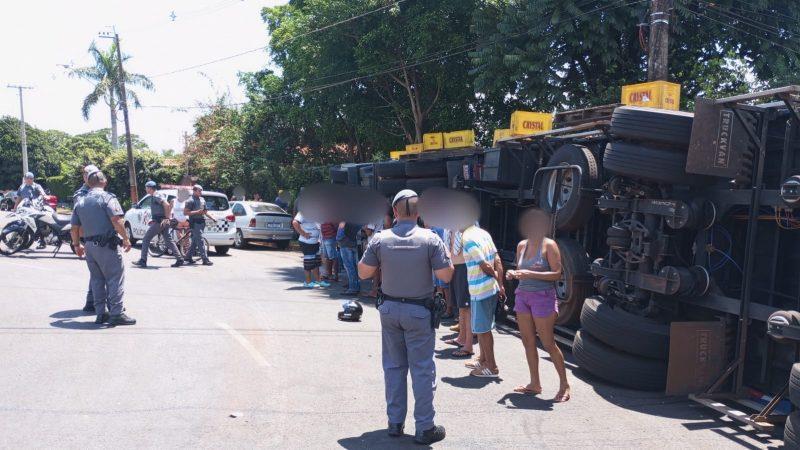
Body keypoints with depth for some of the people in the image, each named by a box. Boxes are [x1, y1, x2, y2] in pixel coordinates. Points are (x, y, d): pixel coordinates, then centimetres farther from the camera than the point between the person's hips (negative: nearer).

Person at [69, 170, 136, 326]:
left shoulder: (80, 202, 13)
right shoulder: (107, 198, -7)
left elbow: (75, 227, 16)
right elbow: (117, 221, -18)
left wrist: (77, 245, 27)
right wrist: (126, 239, -12)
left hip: (89, 246, 7)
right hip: (106, 245, -7)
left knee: (97, 279, 13)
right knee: (116, 278, -3)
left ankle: (101, 313, 16)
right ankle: (117, 313, -5)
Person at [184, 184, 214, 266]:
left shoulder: (202, 199, 16)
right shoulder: (190, 200, -9)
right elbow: (185, 212, -14)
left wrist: (211, 217, 16)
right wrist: (197, 212, -21)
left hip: (201, 222, 8)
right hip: (195, 222, -8)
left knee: (195, 241, 12)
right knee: (200, 241, -11)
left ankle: (188, 258, 21)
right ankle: (205, 259, -13)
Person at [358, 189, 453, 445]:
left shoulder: (380, 239, -7)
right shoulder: (430, 239, -13)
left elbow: (363, 273, -3)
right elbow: (446, 276, -12)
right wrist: (447, 258, 6)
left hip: (389, 309, 3)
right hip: (419, 312, -3)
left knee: (394, 366, 15)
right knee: (422, 369, 6)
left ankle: (395, 423, 24)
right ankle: (424, 428, 13)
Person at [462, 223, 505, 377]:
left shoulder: (468, 239, -18)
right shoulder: (484, 233, 7)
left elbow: (485, 266, -18)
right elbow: (497, 261, 6)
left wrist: (495, 276, 1)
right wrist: (500, 284, 6)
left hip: (480, 290, -9)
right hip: (492, 288, 9)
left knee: (483, 329, 3)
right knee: (483, 327, 21)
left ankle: (491, 367, 12)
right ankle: (483, 359, 34)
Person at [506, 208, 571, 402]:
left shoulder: (549, 245, -8)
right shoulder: (522, 245, 10)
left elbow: (557, 274, -14)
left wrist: (531, 274, -22)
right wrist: (513, 274, -2)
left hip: (543, 297, -6)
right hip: (523, 296, 6)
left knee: (548, 343, -2)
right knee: (528, 342, 9)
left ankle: (564, 385, 12)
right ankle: (534, 384, 20)